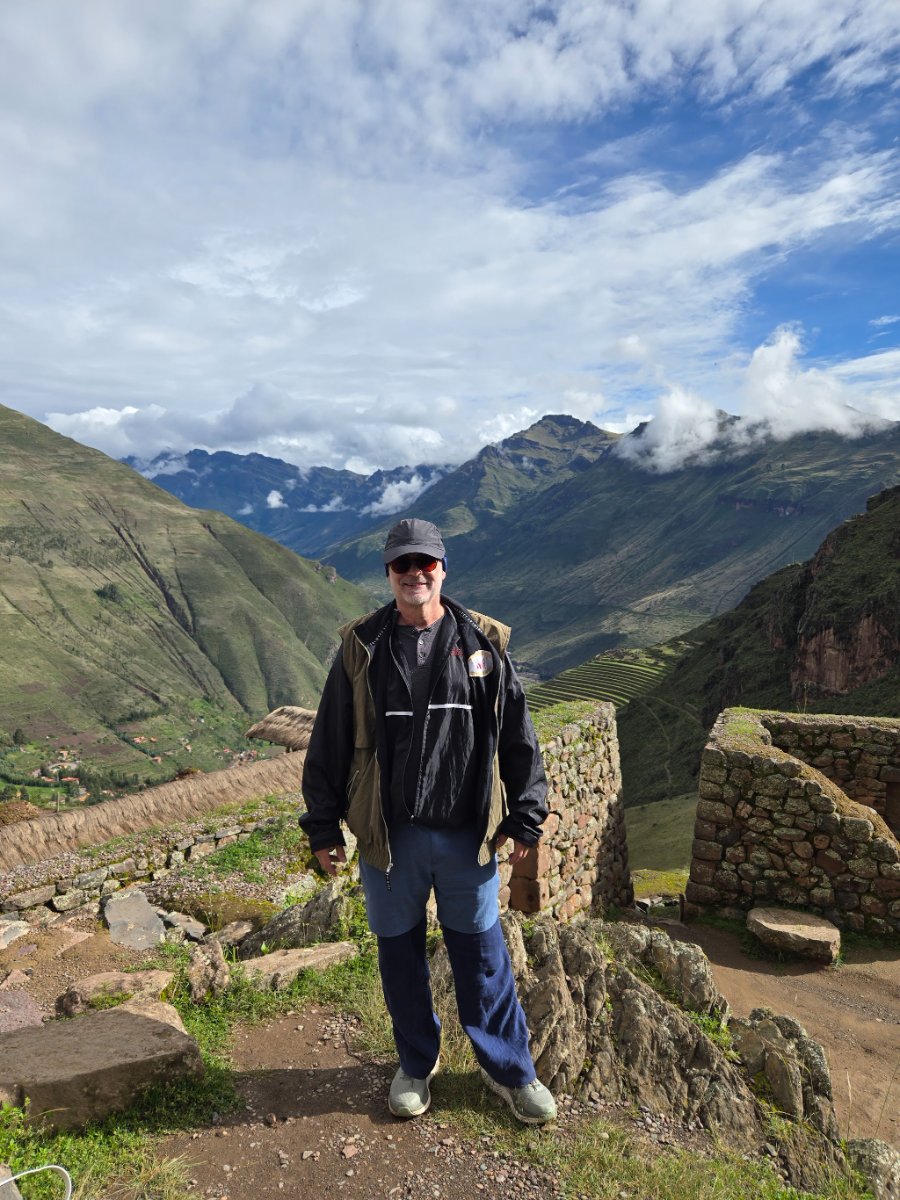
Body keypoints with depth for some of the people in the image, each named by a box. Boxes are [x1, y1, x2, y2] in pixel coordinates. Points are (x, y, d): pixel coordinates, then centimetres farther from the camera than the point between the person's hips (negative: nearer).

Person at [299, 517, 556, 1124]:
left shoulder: (484, 642, -3)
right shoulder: (362, 648, -3)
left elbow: (518, 737, 2)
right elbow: (330, 743, 2)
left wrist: (527, 817, 3)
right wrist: (323, 826, 4)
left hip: (468, 833, 0)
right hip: (389, 835, 1)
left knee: (483, 953, 13)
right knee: (400, 951, 17)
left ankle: (510, 1068, 36)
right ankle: (417, 1063, 41)